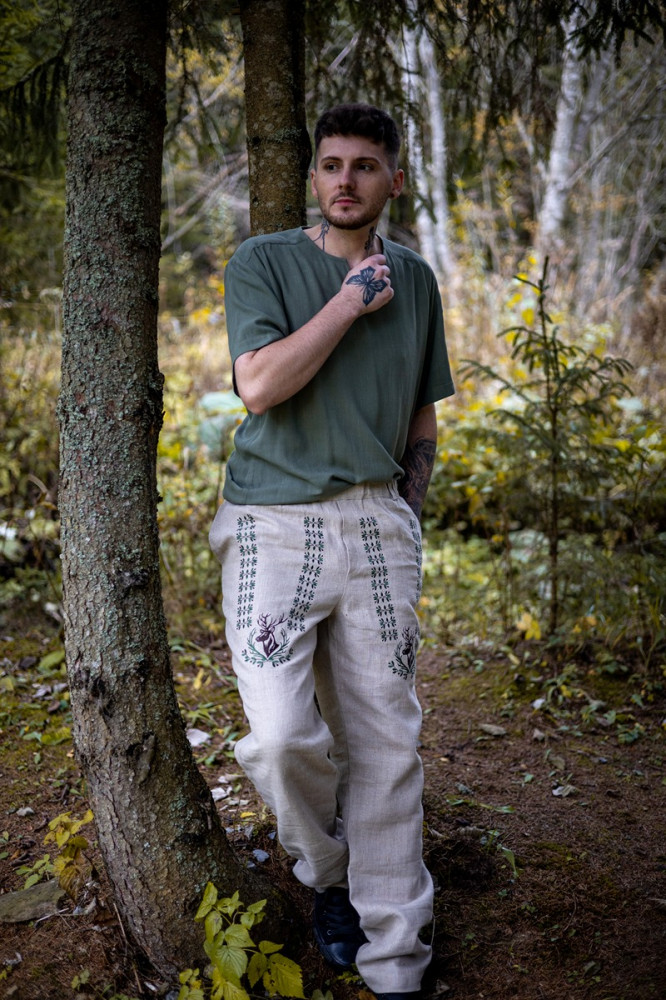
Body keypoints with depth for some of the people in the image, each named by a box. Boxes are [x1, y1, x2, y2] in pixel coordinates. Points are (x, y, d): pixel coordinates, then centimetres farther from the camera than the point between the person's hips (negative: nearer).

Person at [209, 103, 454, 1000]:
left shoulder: (415, 279, 14)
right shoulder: (263, 263, 1)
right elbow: (259, 384, -15)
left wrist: (407, 513, 11)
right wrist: (353, 300, -10)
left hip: (379, 522, 3)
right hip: (275, 522, -3)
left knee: (386, 743, 4)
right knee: (283, 737, -16)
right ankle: (326, 872, 17)